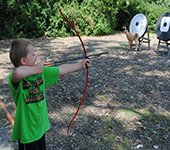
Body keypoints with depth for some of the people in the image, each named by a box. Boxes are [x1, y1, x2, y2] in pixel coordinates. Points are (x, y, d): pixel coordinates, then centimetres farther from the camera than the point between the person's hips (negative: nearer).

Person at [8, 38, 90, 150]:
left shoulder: (41, 71, -5)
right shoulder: (15, 78, -24)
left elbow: (62, 70, 4)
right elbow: (18, 72, -49)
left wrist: (81, 64, 10)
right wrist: (35, 70, -32)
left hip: (41, 125, 6)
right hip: (26, 130, -6)